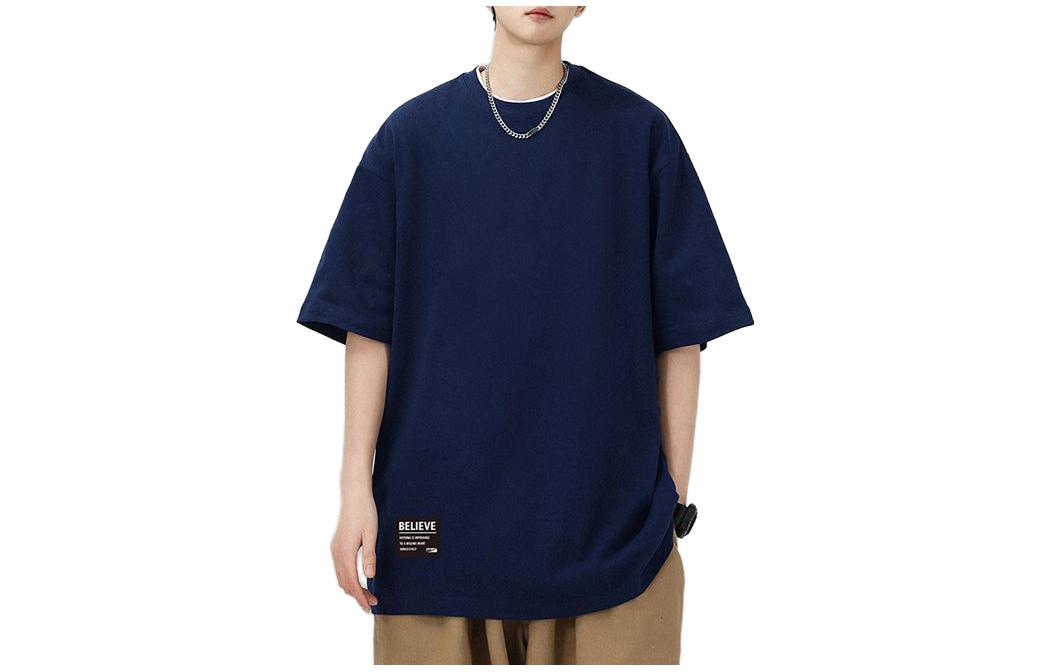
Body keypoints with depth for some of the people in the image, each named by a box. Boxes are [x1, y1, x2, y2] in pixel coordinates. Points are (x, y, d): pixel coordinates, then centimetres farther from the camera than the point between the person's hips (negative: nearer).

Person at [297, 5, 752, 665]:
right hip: (442, 519, 1)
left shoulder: (639, 133, 1)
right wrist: (357, 488, -3)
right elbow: (369, 325, 2)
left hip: (608, 521, 0)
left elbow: (678, 332, 2)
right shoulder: (412, 134, 2)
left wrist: (676, 495, 0)